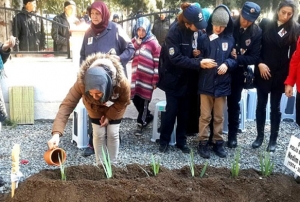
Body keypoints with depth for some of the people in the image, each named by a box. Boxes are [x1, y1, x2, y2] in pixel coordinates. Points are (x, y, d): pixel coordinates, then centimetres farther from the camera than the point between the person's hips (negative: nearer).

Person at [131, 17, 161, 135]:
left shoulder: (153, 43, -6)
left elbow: (157, 63, -7)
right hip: (136, 77, 5)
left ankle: (141, 123, 18)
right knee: (135, 99, 8)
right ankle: (148, 116, 31)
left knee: (144, 101, 3)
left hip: (147, 78, -5)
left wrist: (155, 80, -10)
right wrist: (136, 44, -11)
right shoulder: (134, 41, 12)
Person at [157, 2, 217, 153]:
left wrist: (194, 52, -10)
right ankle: (164, 141, 16)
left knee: (184, 110, 10)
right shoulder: (174, 31, -23)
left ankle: (181, 141, 22)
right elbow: (176, 58, -27)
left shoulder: (193, 30, -4)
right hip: (173, 78, -5)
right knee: (171, 110, 0)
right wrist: (199, 63, -31)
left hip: (185, 78, 6)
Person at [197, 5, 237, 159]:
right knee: (205, 116, 4)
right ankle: (203, 143, 15)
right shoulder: (204, 38, -2)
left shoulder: (230, 39, 3)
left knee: (219, 116, 12)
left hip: (222, 84, 2)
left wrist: (227, 64, -13)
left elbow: (235, 59, 6)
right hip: (206, 83, -2)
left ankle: (218, 143, 23)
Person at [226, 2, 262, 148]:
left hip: (238, 73, 1)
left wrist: (237, 58, -24)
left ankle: (232, 135, 26)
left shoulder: (257, 32, -10)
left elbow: (254, 58, -11)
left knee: (234, 104, 13)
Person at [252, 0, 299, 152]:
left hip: (280, 74, -1)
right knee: (261, 105, 9)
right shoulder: (265, 24, -1)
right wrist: (259, 63, -12)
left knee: (275, 107, 7)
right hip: (262, 72, 1)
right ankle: (260, 136, 23)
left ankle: (273, 139, 17)